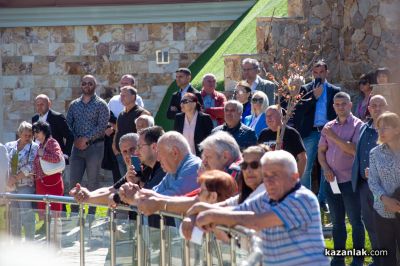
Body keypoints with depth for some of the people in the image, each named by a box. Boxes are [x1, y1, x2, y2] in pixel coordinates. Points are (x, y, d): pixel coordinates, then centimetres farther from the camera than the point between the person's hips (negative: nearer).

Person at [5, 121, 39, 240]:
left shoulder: (34, 148, 0)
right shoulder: (10, 146, 12)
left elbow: (30, 167, -9)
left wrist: (15, 178, -12)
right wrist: (10, 177, -13)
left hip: (26, 185, -4)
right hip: (10, 186, 4)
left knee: (27, 215, -11)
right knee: (13, 216, 8)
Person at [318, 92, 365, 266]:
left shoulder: (358, 125, -6)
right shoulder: (329, 127, 10)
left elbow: (355, 150, -18)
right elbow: (321, 152, 13)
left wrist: (334, 137, -17)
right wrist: (326, 169, -4)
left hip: (350, 180, -5)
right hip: (331, 180, 5)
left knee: (355, 221, 2)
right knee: (337, 222, 12)